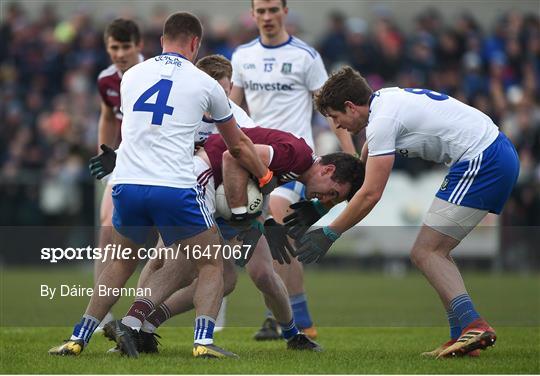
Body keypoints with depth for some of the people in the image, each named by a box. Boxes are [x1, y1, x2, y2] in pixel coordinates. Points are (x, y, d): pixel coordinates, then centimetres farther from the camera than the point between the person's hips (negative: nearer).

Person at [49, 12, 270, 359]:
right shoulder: (204, 83, 9)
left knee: (122, 264, 25)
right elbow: (238, 145, 22)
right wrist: (265, 177, 39)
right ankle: (203, 341, -5)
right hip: (175, 188, -3)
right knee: (212, 264, 13)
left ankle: (78, 339, 22)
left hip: (127, 184, 3)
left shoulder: (131, 76, 17)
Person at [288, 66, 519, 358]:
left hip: (480, 162, -10)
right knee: (435, 252, 10)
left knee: (425, 252, -9)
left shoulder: (382, 120, -13)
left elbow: (371, 194, -15)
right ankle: (462, 336, 2)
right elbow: (363, 162, 29)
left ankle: (473, 325, -21)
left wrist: (328, 235, -6)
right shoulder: (383, 101, 16)